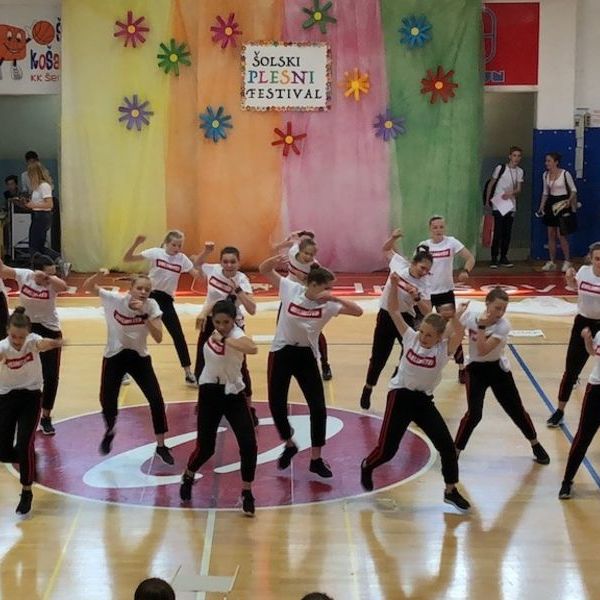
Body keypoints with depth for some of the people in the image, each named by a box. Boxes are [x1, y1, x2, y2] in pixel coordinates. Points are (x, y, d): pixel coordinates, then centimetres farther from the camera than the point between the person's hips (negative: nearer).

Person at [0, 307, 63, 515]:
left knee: (24, 444, -15)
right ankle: (28, 460, 33)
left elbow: (43, 344, -43)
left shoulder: (32, 340, -18)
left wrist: (54, 343, -68)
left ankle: (27, 492, 3)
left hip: (31, 396, -1)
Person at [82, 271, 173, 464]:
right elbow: (87, 287, -13)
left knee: (156, 400, -8)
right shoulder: (115, 299, -18)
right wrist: (98, 275, -34)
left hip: (139, 357, 1)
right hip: (114, 356, -1)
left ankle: (161, 446, 9)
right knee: (107, 400, -2)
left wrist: (144, 314, -33)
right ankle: (110, 431, 34)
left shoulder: (151, 305, -16)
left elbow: (158, 338, -24)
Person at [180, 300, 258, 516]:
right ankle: (188, 477, 36)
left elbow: (252, 348, -47)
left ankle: (247, 494, 7)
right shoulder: (213, 333, -5)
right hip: (210, 392, 3)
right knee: (205, 448, 3)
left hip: (233, 394, -3)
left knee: (249, 445, -12)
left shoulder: (236, 335, -22)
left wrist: (224, 340, -47)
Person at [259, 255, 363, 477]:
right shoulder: (290, 288, -12)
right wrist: (274, 261, -28)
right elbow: (264, 270, -6)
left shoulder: (328, 305, -11)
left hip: (307, 356, 1)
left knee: (318, 407, -5)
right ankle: (289, 445, 28)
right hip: (282, 352, -1)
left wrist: (334, 299, -32)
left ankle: (316, 459, 9)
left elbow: (358, 311, -21)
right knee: (277, 405, 1)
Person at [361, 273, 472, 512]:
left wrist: (456, 317, -46)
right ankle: (366, 466, 33)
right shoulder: (410, 337, -8)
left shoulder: (444, 349, -11)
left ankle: (451, 491, 12)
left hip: (424, 401, 1)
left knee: (447, 445, -6)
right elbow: (393, 311, -10)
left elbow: (459, 333, -32)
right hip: (400, 396, -1)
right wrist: (394, 285, -22)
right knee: (387, 449, -2)